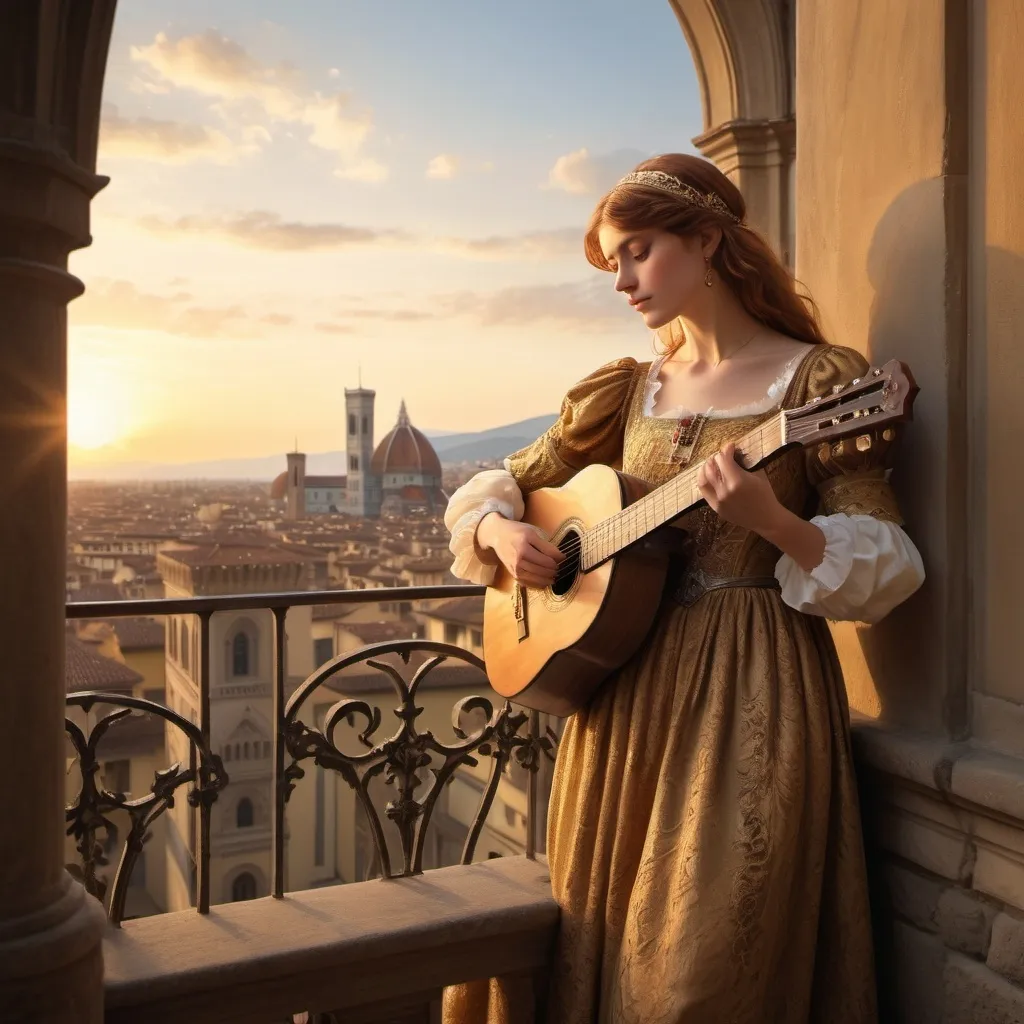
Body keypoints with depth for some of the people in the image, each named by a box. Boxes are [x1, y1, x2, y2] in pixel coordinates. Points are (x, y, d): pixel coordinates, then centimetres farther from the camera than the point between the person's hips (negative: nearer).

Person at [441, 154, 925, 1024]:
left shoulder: (818, 379, -4)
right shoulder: (627, 392, 10)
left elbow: (888, 569, -10)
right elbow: (492, 490, 16)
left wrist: (773, 523, -27)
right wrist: (502, 535, -5)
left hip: (754, 699, -4)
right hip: (627, 697, 5)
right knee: (594, 947, 13)